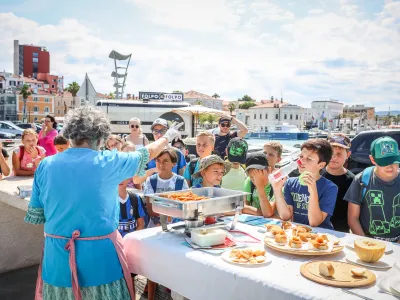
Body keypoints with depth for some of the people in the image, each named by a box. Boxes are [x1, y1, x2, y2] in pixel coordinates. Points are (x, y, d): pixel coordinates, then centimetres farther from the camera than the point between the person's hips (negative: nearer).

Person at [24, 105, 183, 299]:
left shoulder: (46, 165, -2)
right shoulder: (108, 162, -9)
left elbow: (35, 216, 4)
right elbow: (146, 154, 7)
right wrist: (167, 138, 25)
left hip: (57, 254, 3)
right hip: (100, 253, -3)